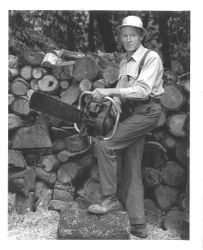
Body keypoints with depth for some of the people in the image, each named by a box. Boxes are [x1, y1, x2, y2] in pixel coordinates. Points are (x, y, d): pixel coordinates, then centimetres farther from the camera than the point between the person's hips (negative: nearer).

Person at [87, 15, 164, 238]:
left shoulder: (151, 58, -9)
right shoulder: (124, 61, 15)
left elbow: (142, 90, -23)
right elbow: (122, 91, 13)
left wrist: (109, 91, -28)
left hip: (146, 112, -8)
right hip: (130, 114, 8)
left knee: (104, 145, -19)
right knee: (133, 169, 6)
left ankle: (110, 198, -6)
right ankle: (138, 226, 13)